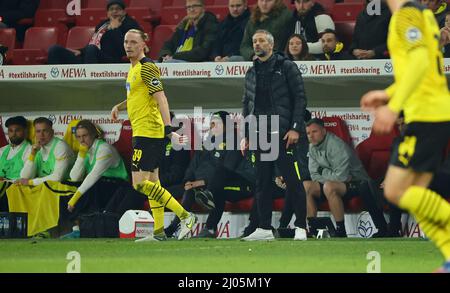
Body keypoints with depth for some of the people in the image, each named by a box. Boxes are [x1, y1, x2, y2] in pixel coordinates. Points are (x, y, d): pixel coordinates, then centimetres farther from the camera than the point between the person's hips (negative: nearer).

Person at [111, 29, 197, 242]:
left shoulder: (146, 68, -13)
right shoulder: (134, 69, 16)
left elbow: (161, 99, -21)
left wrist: (168, 129, -29)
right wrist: (119, 106, 21)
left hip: (148, 132, -10)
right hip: (141, 132, 10)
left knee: (140, 182, -13)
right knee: (151, 182, 10)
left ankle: (185, 216, -13)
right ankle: (159, 231, 13)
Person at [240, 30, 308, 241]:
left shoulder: (286, 67, 0)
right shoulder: (251, 73, 17)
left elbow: (300, 98, -4)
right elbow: (247, 104, 20)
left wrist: (295, 128, -12)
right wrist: (246, 135, 12)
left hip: (283, 134, -6)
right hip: (260, 135, 6)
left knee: (293, 181, -6)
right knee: (262, 183, 6)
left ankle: (301, 227, -3)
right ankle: (264, 229, 10)